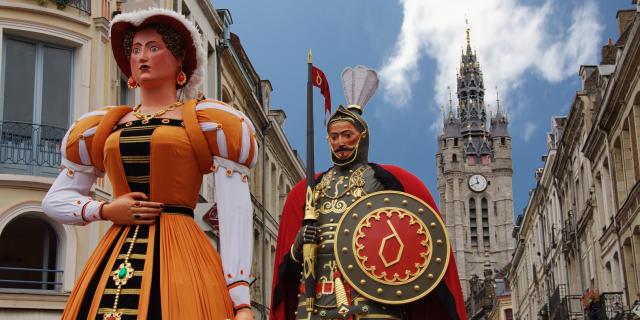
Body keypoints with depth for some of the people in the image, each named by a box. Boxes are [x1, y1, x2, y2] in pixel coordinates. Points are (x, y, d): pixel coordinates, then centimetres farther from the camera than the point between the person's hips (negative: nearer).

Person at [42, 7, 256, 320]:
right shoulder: (103, 128, 17)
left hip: (180, 255, -3)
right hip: (115, 260, 4)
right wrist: (105, 210, 1)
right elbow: (54, 200, 22)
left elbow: (234, 215, -2)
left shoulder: (208, 123, 5)